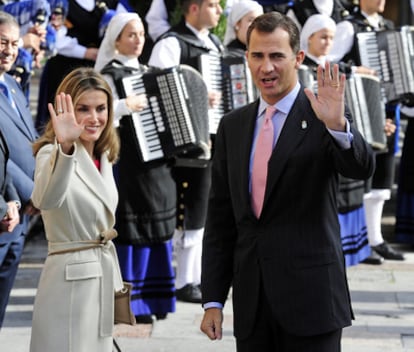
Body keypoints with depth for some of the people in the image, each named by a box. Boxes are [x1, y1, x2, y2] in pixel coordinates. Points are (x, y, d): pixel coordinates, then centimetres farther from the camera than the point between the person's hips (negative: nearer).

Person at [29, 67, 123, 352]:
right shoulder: (52, 154, -15)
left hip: (104, 279, 8)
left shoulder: (103, 157, 10)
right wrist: (64, 147, -53)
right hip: (71, 283, -8)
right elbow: (46, 200, -38)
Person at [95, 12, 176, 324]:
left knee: (156, 229, 10)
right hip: (130, 164, -8)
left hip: (157, 164, 8)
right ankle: (129, 302, -1)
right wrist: (125, 106, -34)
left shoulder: (146, 73, 16)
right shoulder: (110, 74, -6)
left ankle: (152, 299, 18)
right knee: (134, 230, -7)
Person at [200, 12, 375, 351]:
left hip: (310, 296, -4)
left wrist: (337, 126, -40)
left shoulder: (320, 116, -3)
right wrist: (213, 300, 8)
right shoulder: (233, 126, 10)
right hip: (251, 303, 4)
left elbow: (362, 167, -20)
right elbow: (220, 218, 11)